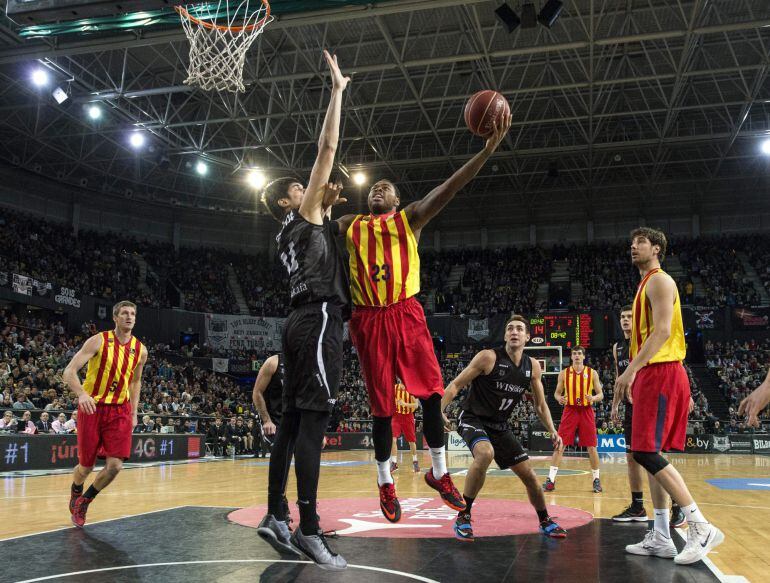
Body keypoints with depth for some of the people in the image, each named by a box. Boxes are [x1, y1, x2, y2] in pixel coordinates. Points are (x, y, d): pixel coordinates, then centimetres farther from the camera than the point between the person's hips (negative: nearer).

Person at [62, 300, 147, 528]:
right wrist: (82, 394, -34)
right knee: (86, 466, 6)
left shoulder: (140, 350, 3)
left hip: (120, 411, 3)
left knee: (115, 466, -10)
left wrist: (134, 413, 13)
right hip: (92, 407, -3)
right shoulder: (98, 341, -10)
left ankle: (85, 501, 17)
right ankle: (75, 495, 41)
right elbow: (69, 371, -15)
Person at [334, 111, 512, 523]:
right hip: (368, 320, 1)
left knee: (432, 392, -6)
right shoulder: (350, 226, 14)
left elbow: (448, 189, -6)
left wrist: (487, 150, -18)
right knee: (381, 406, 5)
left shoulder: (410, 218, 7)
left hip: (406, 314, -1)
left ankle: (438, 473, 13)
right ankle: (385, 484, 20)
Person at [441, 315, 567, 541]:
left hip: (500, 425, 6)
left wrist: (552, 430, -2)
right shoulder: (489, 357, -18)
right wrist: (439, 411, -29)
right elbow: (456, 385, -16)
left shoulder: (533, 366, -1)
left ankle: (545, 522, 32)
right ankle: (463, 516, -21)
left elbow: (540, 404, 11)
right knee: (486, 453, -36)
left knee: (529, 474, 7)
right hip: (473, 419, -6)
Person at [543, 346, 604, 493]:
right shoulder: (564, 373, 3)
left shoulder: (592, 373, 1)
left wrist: (593, 398, -20)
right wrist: (559, 398, -14)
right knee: (560, 445, -5)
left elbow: (600, 394, 3)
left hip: (586, 412, 0)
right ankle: (551, 479, -4)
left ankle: (596, 479, 16)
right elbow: (557, 393, 10)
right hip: (569, 411, 0)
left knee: (591, 447, 2)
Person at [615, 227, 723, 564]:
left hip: (661, 373, -10)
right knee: (650, 455, 8)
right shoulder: (646, 284, 22)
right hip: (651, 375, 10)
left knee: (647, 453, -14)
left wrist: (632, 369, -26)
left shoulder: (659, 280, -8)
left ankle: (701, 528, -10)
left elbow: (662, 330, -20)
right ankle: (660, 539, 12)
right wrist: (635, 375, 20)